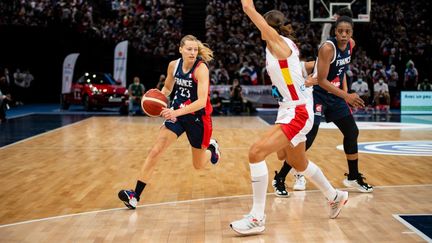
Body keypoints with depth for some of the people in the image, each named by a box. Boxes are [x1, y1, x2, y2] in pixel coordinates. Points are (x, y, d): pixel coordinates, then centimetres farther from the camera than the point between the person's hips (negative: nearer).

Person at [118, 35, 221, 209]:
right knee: (155, 151, -11)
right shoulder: (173, 65, -4)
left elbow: (202, 101, -30)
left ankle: (211, 147, 48)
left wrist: (176, 112, -40)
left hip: (198, 117, -4)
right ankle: (135, 196, -9)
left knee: (198, 165, 12)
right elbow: (167, 88, 15)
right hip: (176, 113, 4)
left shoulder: (201, 68, -21)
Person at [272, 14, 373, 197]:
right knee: (307, 139, -14)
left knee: (352, 132, 12)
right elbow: (322, 81, -25)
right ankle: (279, 178, -3)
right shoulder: (327, 48, -24)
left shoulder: (351, 45, 1)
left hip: (335, 95, 8)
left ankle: (353, 178, 28)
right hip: (317, 95, -8)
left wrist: (345, 92, 9)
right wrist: (346, 96, -29)